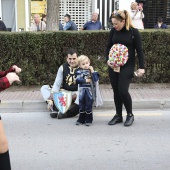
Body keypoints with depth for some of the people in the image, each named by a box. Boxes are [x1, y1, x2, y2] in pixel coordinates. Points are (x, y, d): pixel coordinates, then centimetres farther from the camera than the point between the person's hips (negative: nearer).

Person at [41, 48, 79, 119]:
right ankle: (55, 109, -30)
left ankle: (68, 113, -43)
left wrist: (75, 95, -29)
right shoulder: (63, 68, -1)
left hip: (76, 93, -4)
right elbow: (57, 84, -7)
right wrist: (51, 99, -18)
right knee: (44, 88, -8)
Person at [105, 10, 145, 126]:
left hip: (127, 66, -4)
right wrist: (108, 60, -5)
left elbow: (139, 50, -6)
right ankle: (118, 116, 20)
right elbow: (108, 47, 11)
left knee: (123, 90, -11)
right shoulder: (113, 31, 4)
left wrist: (142, 67, -10)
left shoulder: (134, 32, -8)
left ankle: (130, 115, 10)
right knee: (116, 91, 7)